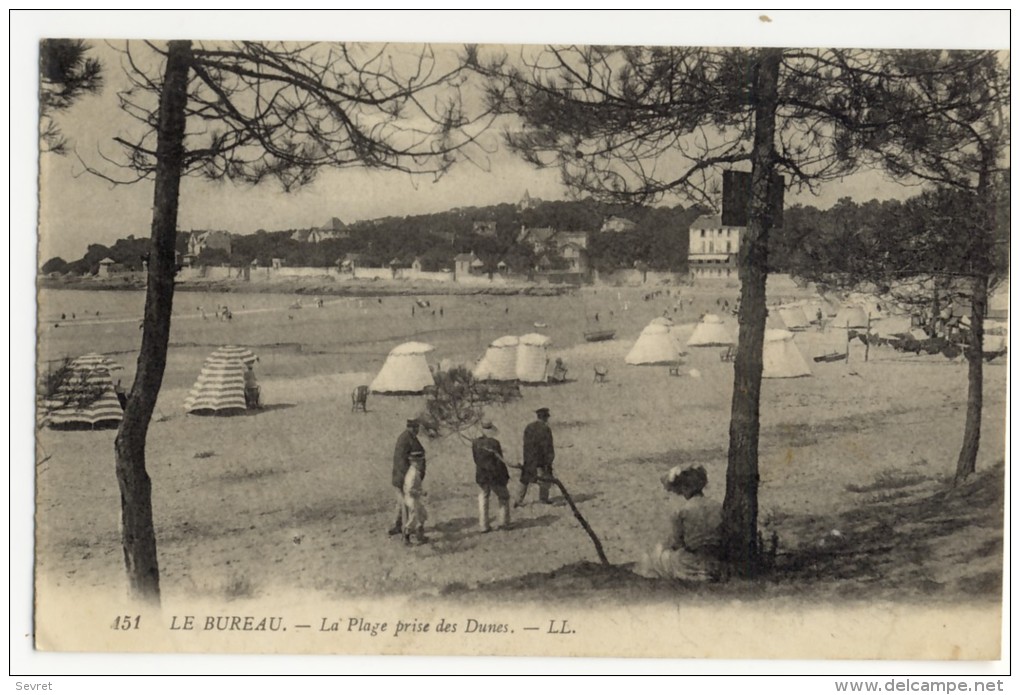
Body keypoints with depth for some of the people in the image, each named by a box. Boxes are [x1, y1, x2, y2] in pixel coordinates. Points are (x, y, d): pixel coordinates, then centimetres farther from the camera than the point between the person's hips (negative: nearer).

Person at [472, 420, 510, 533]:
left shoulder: (475, 443, -4)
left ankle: (483, 525, 10)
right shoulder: (494, 442, -15)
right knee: (503, 497, 16)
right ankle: (504, 523, 15)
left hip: (481, 477, 3)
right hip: (496, 476, -3)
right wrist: (506, 476, -1)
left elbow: (476, 460, 6)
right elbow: (500, 461, -12)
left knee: (483, 498, 16)